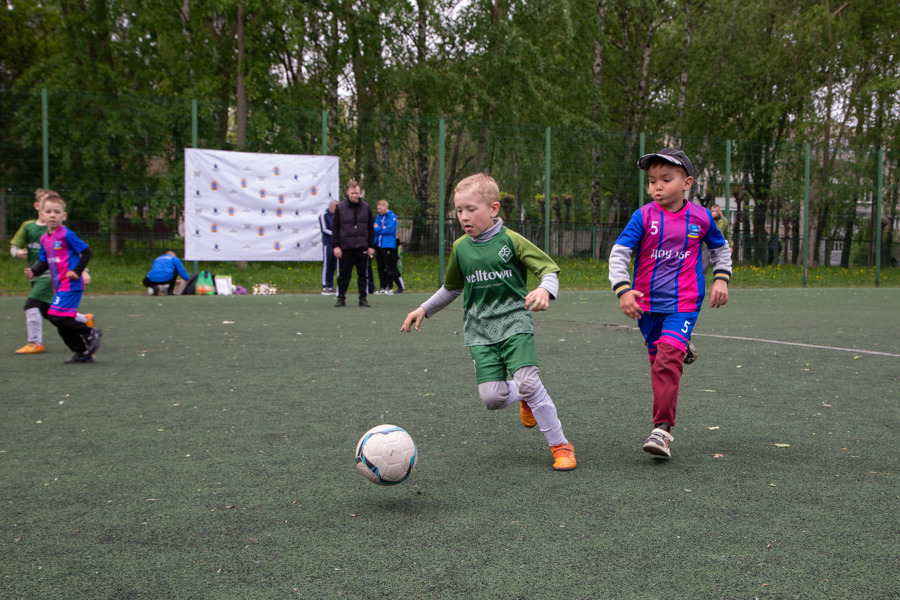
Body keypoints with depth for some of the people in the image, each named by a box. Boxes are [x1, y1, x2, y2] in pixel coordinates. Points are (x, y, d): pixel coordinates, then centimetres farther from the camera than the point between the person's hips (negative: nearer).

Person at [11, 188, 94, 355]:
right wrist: (17, 252, -13)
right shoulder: (28, 226, 5)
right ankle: (85, 319, 32)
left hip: (51, 274, -6)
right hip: (36, 275, 6)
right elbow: (14, 246, 10)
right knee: (48, 311, 14)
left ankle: (35, 343, -7)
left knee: (32, 304, -17)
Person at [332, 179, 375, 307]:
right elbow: (334, 228, 3)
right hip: (345, 247, -1)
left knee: (362, 274, 4)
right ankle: (341, 298, 12)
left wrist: (371, 246, 5)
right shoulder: (340, 208, 3)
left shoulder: (366, 207, 7)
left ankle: (363, 298, 11)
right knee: (343, 274, 4)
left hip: (362, 247, 1)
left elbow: (371, 228, 10)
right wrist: (336, 246, -3)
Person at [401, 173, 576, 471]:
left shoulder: (511, 240, -4)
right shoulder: (460, 248, 10)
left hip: (514, 322, -3)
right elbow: (452, 288, 27)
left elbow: (550, 269, -4)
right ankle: (527, 400, 23)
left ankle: (560, 445, -4)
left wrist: (545, 290, -25)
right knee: (492, 397, -13)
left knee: (528, 381, -21)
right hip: (479, 330, 3)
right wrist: (424, 309, 23)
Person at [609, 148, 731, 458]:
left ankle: (662, 429, -19)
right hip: (647, 303, 2)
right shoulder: (644, 216, -5)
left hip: (684, 302, -2)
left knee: (669, 358, -19)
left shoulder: (700, 217, 0)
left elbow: (721, 248, 19)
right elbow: (619, 252, -8)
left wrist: (721, 279, 7)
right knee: (658, 363, 11)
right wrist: (622, 290, -20)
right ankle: (664, 426, 27)